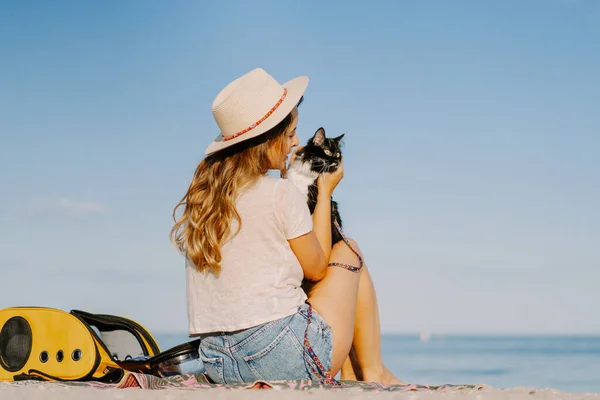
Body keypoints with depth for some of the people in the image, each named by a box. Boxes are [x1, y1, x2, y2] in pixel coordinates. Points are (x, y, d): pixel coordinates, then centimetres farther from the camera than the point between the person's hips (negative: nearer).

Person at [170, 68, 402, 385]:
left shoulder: (200, 195, 8)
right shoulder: (282, 195, -11)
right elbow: (317, 268, 3)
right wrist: (324, 193, 12)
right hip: (283, 356, -7)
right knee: (348, 251, 16)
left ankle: (350, 381, 30)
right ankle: (373, 373, 24)